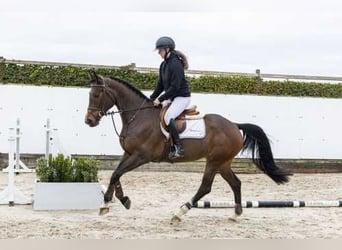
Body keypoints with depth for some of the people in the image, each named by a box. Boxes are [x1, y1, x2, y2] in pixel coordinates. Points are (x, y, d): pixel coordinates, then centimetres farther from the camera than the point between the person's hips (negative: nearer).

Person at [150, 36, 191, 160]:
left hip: (182, 97, -10)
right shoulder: (163, 65, 9)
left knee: (168, 117, -28)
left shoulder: (176, 64, -20)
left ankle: (179, 148, -25)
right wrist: (152, 98, 8)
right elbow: (160, 85, 16)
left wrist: (160, 99, -19)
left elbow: (175, 87, -23)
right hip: (172, 97, 10)